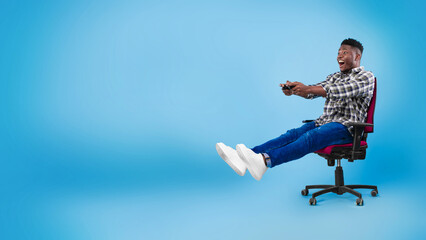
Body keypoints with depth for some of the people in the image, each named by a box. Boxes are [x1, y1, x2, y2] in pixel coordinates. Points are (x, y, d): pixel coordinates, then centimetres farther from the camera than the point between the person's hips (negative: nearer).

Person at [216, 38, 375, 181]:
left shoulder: (366, 77, 2)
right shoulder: (335, 77, 25)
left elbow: (340, 91, -18)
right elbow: (314, 91, 9)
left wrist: (307, 88, -30)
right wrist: (293, 89, -13)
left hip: (345, 126, -6)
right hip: (325, 121, 6)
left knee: (311, 137, -34)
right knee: (293, 134, -20)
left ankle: (266, 161, -59)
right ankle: (245, 159, -41)